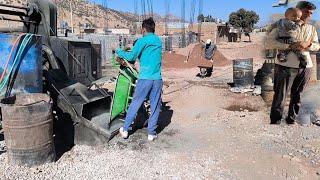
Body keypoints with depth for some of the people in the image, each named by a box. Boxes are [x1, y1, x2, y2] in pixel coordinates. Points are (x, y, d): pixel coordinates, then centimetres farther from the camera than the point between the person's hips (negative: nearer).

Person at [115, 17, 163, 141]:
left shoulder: (142, 41, -3)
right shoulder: (159, 41, 14)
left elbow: (131, 57, -7)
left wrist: (119, 51, 9)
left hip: (145, 78, -3)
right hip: (157, 79, 4)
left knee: (135, 104, 7)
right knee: (155, 106, 9)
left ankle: (125, 130, 16)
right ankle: (151, 133, 15)